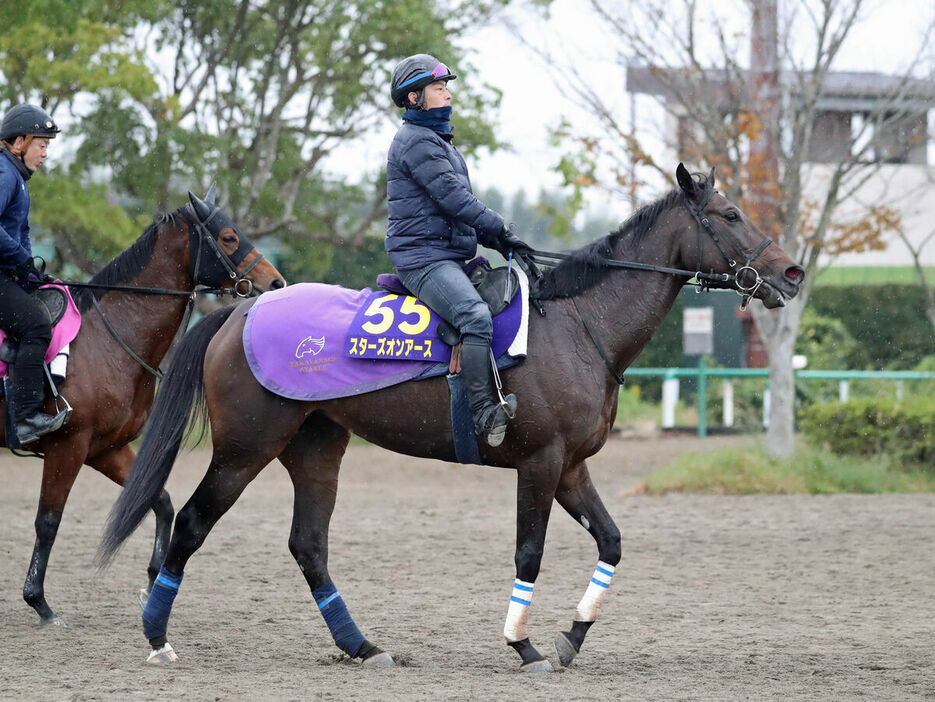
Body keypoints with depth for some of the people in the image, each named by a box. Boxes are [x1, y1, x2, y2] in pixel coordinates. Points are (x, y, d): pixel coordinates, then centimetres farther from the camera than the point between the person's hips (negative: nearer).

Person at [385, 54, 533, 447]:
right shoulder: (417, 141, -9)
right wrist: (499, 231, -14)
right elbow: (452, 197, -17)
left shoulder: (437, 141, 24)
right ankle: (483, 414, -37)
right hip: (423, 257, -11)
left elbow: (458, 205, 25)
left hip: (449, 256, 11)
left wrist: (495, 240, 12)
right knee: (476, 315, -31)